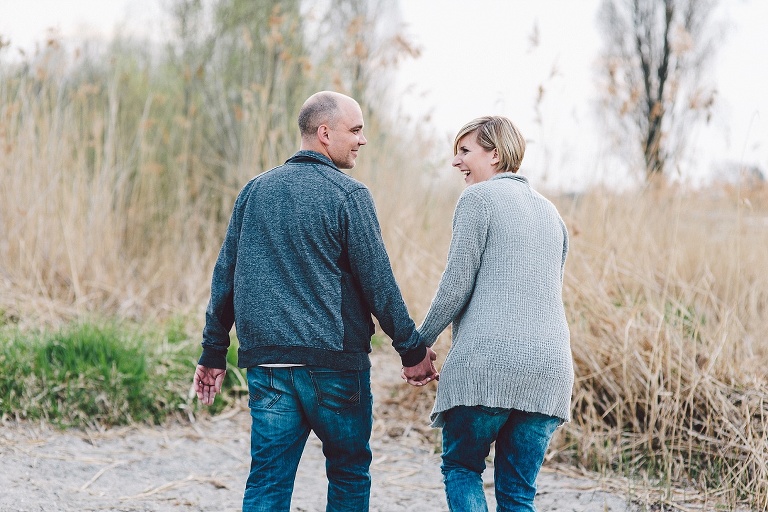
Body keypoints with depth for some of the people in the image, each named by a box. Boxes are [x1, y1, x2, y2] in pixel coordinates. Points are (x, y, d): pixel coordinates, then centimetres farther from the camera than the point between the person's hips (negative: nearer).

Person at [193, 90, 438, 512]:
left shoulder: (255, 190, 10)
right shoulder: (348, 195, -7)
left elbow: (225, 276, 12)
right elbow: (378, 282, -8)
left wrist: (214, 353, 18)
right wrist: (412, 349, 2)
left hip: (265, 361, 5)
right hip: (333, 360, -4)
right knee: (349, 472, 12)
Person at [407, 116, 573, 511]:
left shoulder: (478, 198, -1)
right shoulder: (550, 212, 21)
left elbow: (457, 285, -6)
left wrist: (420, 342, 4)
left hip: (487, 359, -6)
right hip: (549, 365, 6)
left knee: (461, 466, 10)